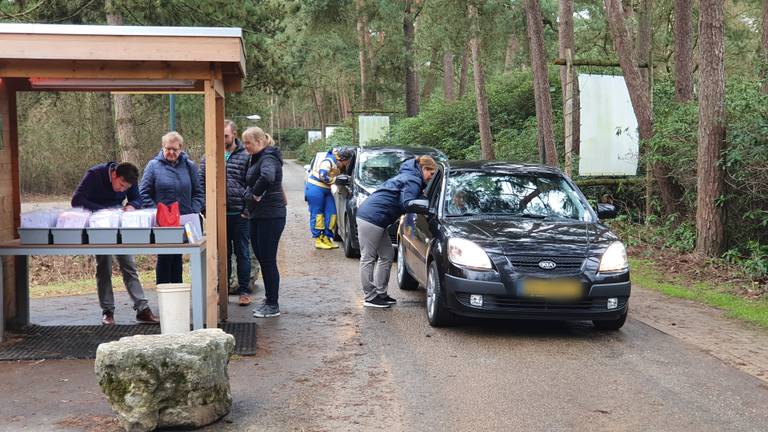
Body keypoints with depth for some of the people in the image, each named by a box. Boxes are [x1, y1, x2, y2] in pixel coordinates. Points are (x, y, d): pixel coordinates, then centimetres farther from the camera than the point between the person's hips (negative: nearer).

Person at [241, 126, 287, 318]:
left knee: (268, 260, -5)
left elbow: (267, 177, -37)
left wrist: (257, 194, -23)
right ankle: (268, 300, 24)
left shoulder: (268, 158, -15)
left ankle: (273, 305, 3)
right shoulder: (256, 159, 16)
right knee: (262, 258, 14)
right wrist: (248, 208, 18)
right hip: (258, 216, 10)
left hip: (270, 216, -10)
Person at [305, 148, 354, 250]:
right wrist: (336, 180, -17)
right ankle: (318, 239, -2)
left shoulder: (340, 166, 9)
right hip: (315, 188, -9)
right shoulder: (329, 162, -19)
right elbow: (322, 176, -26)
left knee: (331, 213, 4)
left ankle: (327, 237, 11)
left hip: (326, 190, 9)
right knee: (317, 214, -5)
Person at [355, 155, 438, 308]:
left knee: (387, 255, 14)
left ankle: (380, 293, 19)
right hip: (371, 219, -11)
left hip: (368, 216, 11)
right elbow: (407, 204, -21)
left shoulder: (408, 176, 21)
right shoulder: (413, 181, -11)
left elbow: (404, 203, 23)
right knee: (368, 258, -3)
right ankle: (370, 297, 2)